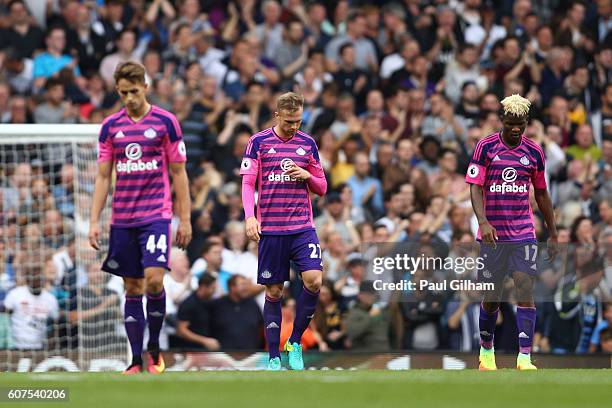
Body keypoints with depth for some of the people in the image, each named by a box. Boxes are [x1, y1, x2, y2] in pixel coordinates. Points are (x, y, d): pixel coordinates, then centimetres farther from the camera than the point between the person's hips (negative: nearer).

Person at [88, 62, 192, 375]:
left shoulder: (165, 122, -1)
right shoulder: (111, 126, 7)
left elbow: (179, 173, 2)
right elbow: (103, 176, 10)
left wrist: (185, 220, 0)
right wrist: (94, 221, 3)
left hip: (156, 215, -3)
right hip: (122, 219, 3)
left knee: (153, 279, -17)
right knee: (132, 288, 4)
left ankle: (154, 348, 2)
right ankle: (136, 360, 7)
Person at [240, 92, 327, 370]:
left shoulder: (307, 143, 9)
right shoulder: (259, 142, 2)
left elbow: (321, 188, 14)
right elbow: (248, 182, -1)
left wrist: (307, 175, -7)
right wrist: (250, 216, -15)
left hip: (302, 228, 2)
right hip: (270, 229, -2)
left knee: (314, 280, -17)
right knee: (273, 291, 1)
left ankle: (295, 342, 0)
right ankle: (274, 357, 9)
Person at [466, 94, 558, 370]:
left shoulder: (534, 152, 6)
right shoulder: (485, 147, -2)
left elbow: (541, 194, 15)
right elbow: (476, 188, -7)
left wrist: (553, 234, 15)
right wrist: (483, 222, -23)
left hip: (524, 233, 1)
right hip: (492, 233, -1)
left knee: (525, 290, -12)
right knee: (491, 297, 6)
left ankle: (524, 357, -14)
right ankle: (486, 351, 28)